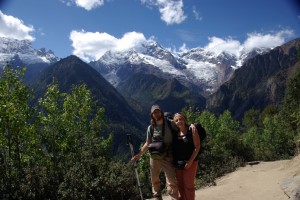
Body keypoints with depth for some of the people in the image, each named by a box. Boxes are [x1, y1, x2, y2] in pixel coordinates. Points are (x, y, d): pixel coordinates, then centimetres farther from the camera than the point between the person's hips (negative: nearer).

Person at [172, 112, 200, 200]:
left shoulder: (191, 130, -7)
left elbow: (197, 147, -9)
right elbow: (173, 147, 15)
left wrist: (190, 161, -14)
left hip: (189, 162, -4)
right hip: (177, 163, 4)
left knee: (188, 185, 2)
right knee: (180, 185, 11)